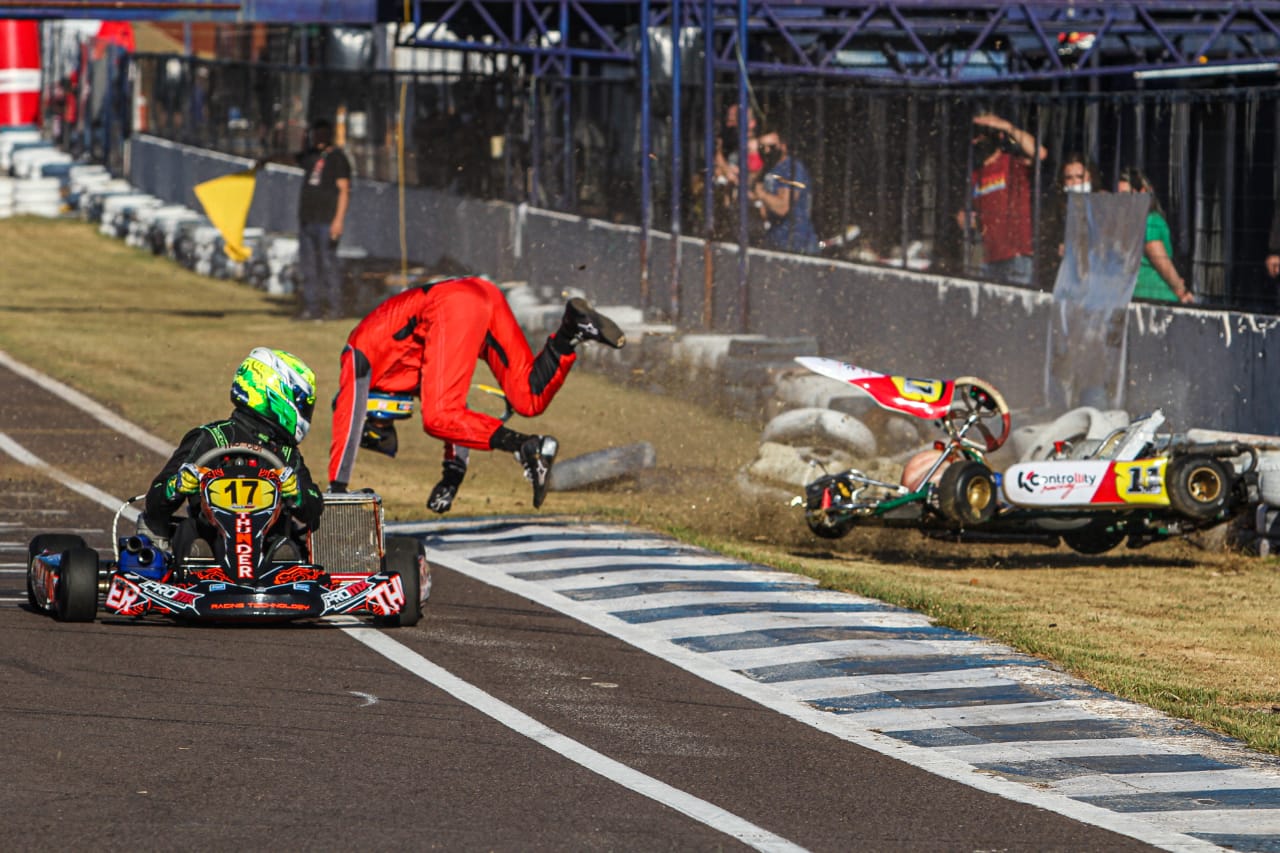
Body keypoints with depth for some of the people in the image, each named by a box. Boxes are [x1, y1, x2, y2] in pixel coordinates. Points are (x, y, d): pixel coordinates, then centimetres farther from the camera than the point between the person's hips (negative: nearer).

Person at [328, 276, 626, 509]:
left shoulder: (358, 359, 20)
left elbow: (347, 422, 12)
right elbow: (456, 404, 42)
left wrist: (336, 490, 13)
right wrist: (453, 472, 40)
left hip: (454, 306, -8)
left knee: (439, 418, -13)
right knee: (529, 400, 7)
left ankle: (528, 448, -28)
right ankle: (573, 325, -8)